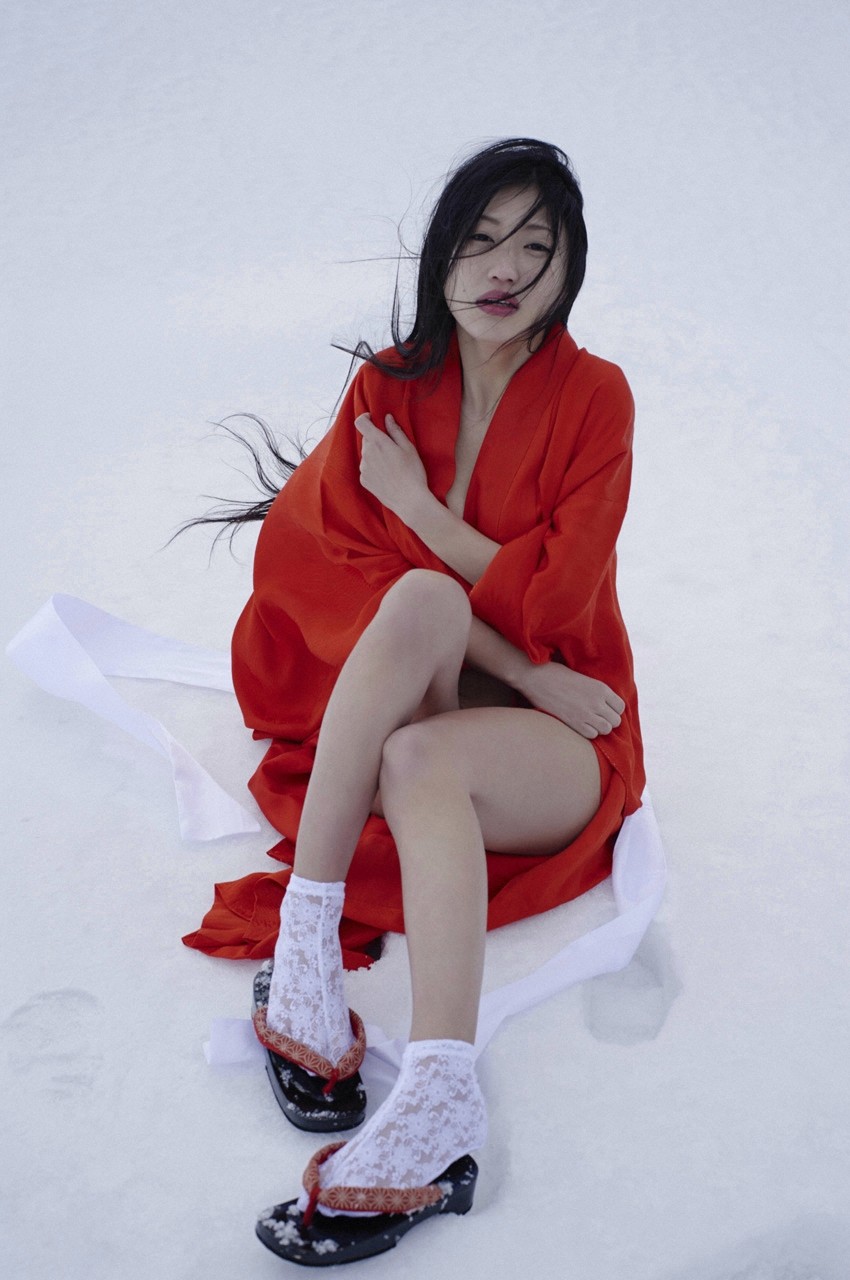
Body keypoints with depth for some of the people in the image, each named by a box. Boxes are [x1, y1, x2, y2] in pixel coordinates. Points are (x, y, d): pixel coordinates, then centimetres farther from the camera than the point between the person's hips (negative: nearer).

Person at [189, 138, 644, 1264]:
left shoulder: (594, 397, -2)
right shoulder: (392, 385, 6)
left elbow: (551, 606, -11)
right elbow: (334, 560, -6)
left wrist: (417, 506, -8)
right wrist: (514, 665, -15)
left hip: (557, 740, -2)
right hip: (424, 702, 2)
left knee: (420, 760, -36)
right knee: (423, 601, -32)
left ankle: (440, 1097, -46)